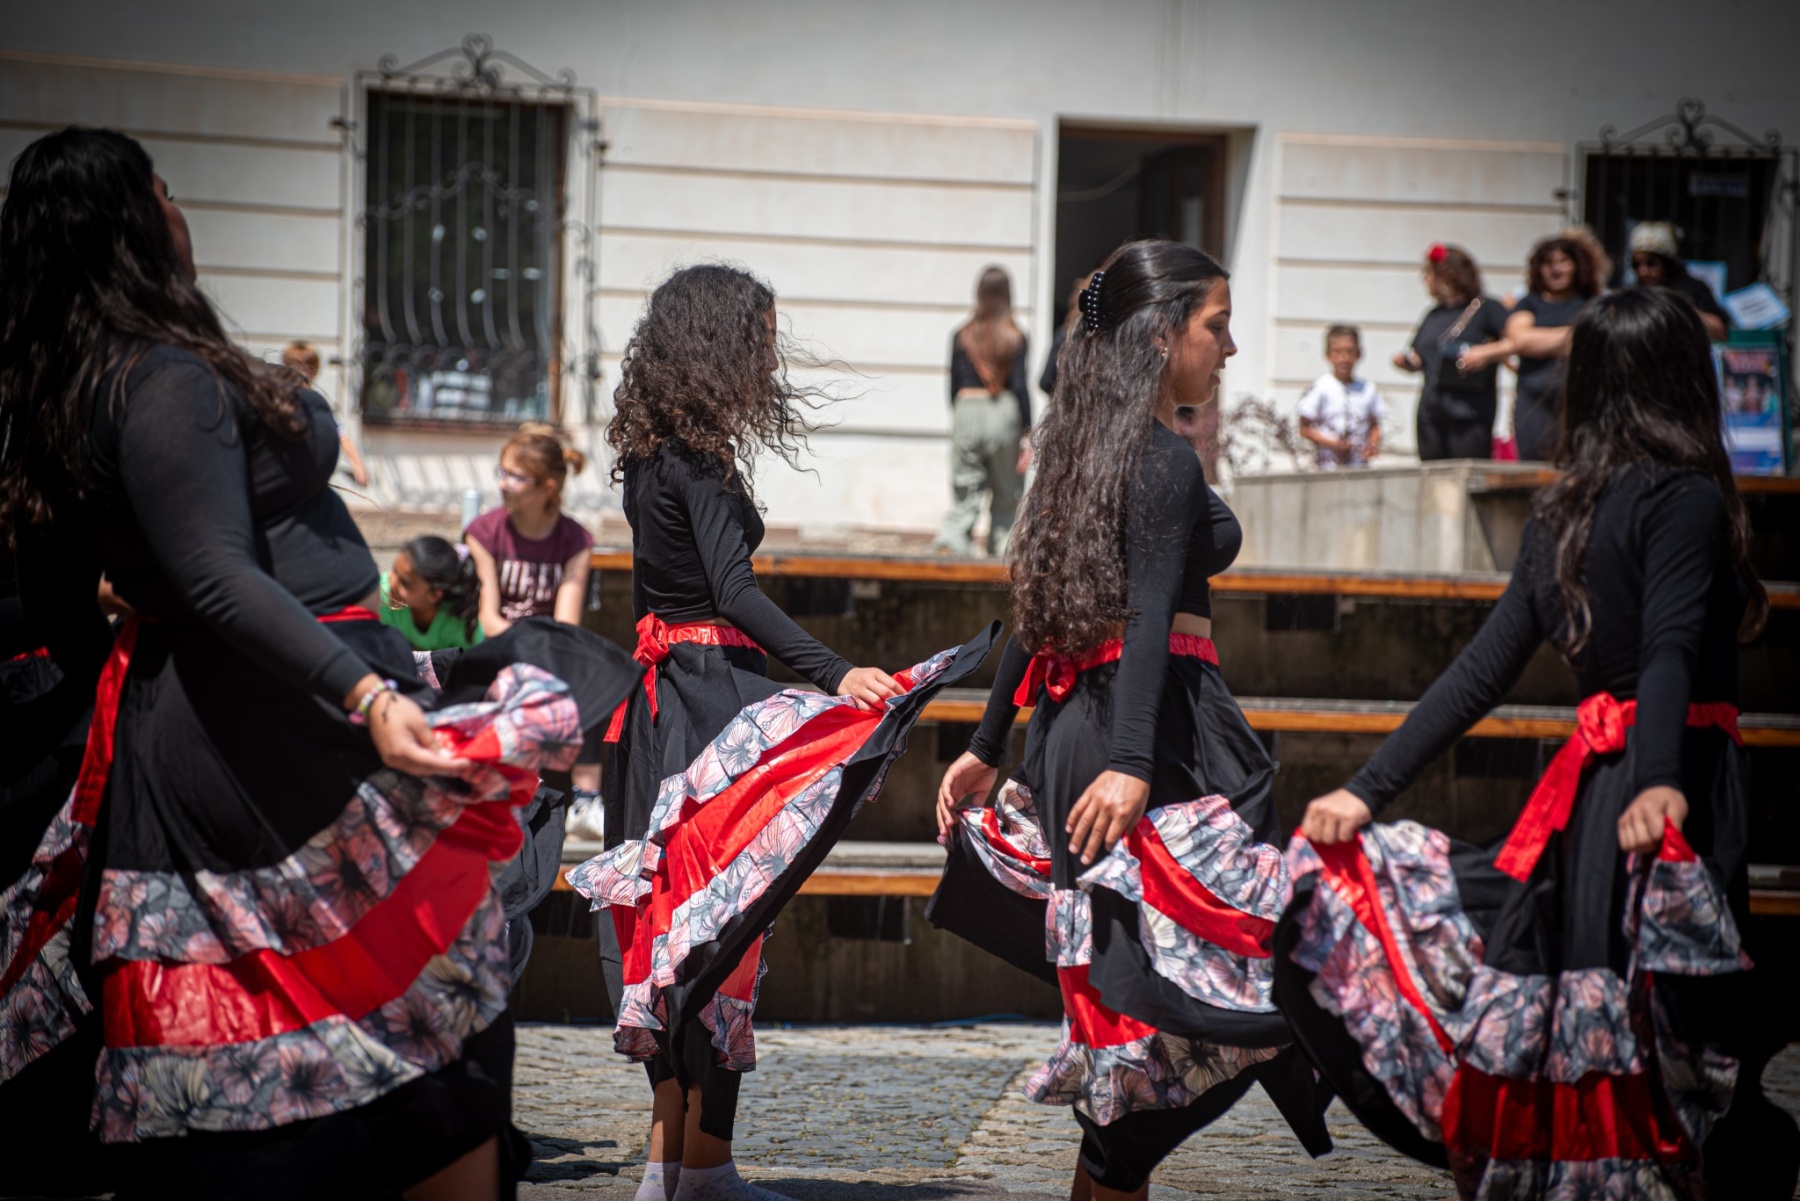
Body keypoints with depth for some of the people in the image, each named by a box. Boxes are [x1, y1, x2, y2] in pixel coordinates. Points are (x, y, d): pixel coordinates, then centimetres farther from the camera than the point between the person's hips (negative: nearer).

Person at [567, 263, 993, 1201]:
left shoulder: (648, 453, 14)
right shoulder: (699, 458, -14)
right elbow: (733, 590, -24)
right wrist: (834, 673, -34)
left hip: (662, 693, 10)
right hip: (714, 696, -10)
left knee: (677, 913, 11)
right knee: (725, 918, -7)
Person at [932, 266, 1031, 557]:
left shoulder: (962, 336, 5)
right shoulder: (1015, 339, -3)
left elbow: (954, 384, 8)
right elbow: (1020, 388, -6)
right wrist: (1027, 436, -3)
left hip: (967, 411, 2)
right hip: (1003, 412, -2)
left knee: (965, 492, 4)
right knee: (1006, 496, 11)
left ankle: (950, 540, -18)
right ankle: (1000, 552, 10)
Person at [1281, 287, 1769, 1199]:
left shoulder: (1563, 515, 13)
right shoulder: (1687, 499, -8)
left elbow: (1483, 670, 11)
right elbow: (1671, 652, -23)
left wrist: (1371, 788, 13)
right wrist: (1662, 781, -36)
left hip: (1590, 784, 8)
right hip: (1683, 798, -8)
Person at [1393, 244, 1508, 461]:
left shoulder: (1485, 308, -2)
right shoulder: (1434, 316, 19)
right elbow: (1419, 360, 23)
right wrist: (1405, 360, 2)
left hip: (1470, 412, -6)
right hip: (1432, 411, 6)